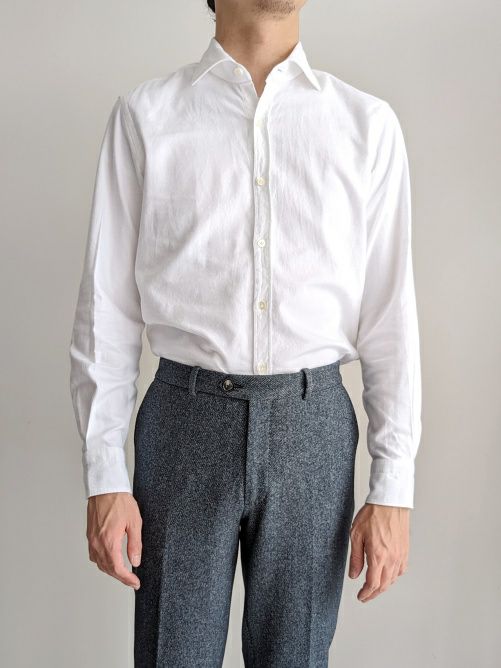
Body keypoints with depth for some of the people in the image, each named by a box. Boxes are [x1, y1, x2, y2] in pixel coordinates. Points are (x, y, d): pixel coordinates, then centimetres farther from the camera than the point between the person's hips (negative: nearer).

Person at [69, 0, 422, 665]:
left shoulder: (369, 124, 3)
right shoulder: (144, 114, 1)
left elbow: (391, 312, 1)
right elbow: (107, 302, 0)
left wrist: (393, 487, -2)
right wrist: (104, 476, -3)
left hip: (312, 420, 1)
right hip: (187, 418, 0)